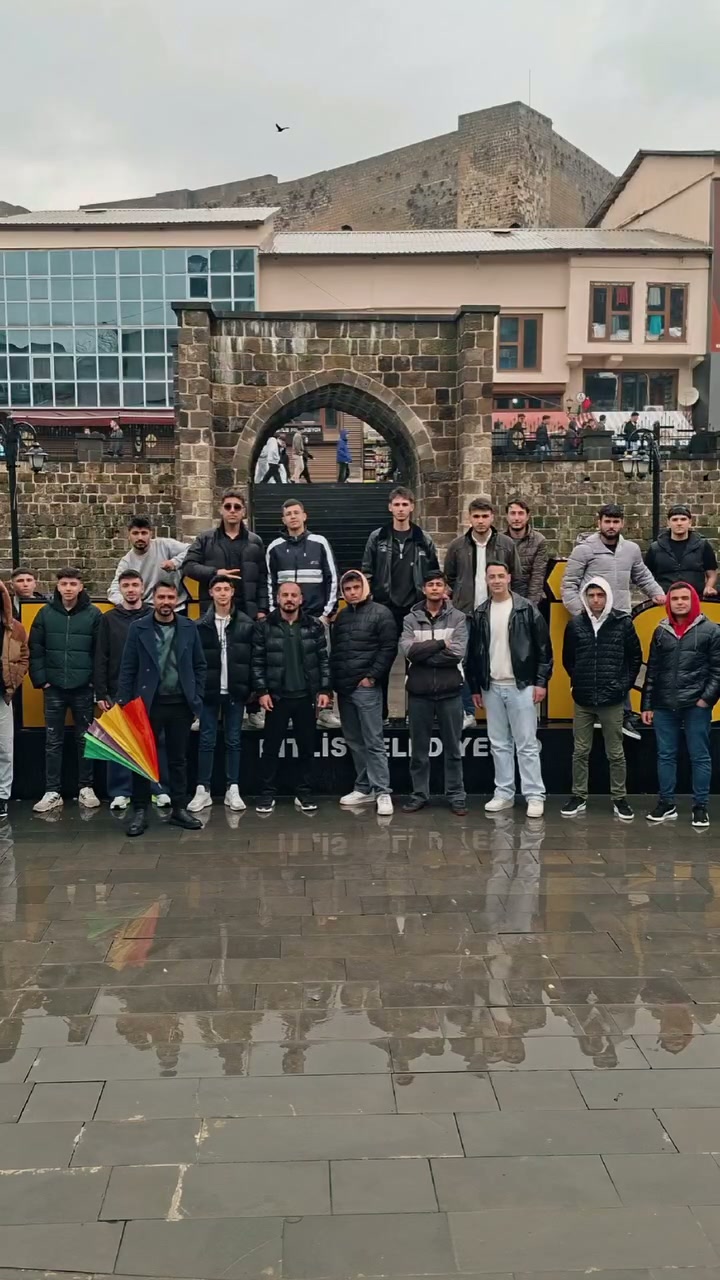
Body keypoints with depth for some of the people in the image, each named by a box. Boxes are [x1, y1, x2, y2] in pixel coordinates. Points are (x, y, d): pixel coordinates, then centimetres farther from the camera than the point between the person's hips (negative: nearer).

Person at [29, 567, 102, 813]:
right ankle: (52, 792, 12)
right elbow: (35, 650, 4)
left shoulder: (93, 614, -3)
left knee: (85, 739, 8)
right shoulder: (46, 613, 2)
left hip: (83, 688, -1)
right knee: (53, 741, 6)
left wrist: (97, 682, -6)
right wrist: (40, 679, -3)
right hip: (54, 688, 2)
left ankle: (86, 788, 19)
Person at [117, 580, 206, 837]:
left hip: (180, 703, 2)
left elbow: (200, 666, 7)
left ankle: (179, 809, 18)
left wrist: (197, 698, 1)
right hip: (149, 703, -2)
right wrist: (123, 703, -6)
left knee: (178, 759, 10)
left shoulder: (189, 627, 3)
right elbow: (128, 669, -2)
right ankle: (140, 811, 12)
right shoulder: (139, 628, -2)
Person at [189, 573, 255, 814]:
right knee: (206, 741, 5)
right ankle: (203, 790, 12)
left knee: (233, 741, 8)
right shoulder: (202, 625, 1)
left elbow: (253, 658, 4)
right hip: (209, 691, 0)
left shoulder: (246, 623, 2)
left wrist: (252, 688, -1)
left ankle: (232, 790, 14)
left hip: (235, 692, 0)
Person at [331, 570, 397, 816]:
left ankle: (382, 792, -4)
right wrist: (334, 680, 9)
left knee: (373, 742, -6)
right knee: (354, 741, 10)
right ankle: (363, 788, 18)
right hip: (343, 688, 6)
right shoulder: (341, 616, 16)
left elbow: (389, 648, -9)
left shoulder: (380, 613, -3)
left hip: (366, 687, -6)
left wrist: (372, 676, -13)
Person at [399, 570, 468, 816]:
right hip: (419, 692, 1)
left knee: (452, 748, 8)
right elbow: (407, 649, -12)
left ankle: (456, 795, 16)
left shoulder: (458, 618, 1)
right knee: (419, 748, 9)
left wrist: (422, 653, -11)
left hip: (449, 691, -1)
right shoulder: (411, 619, 4)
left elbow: (457, 653, -13)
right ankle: (419, 794, 20)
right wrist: (440, 643, -14)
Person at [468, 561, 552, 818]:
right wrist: (475, 687, 11)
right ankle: (504, 794, 17)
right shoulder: (480, 614, 9)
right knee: (499, 744, 9)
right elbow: (473, 653, 13)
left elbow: (543, 648, -4)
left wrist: (541, 681, -8)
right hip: (491, 688, 4)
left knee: (527, 744, -2)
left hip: (521, 686, -4)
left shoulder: (527, 609, -4)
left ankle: (535, 796, 3)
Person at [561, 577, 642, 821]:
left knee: (615, 753, 7)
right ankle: (579, 797, 19)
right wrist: (580, 681, 8)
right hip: (583, 700, 2)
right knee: (580, 752, 8)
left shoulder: (623, 622, -3)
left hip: (612, 700, -2)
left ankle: (620, 799, 17)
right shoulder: (575, 624, 1)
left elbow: (635, 657, 6)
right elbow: (568, 659, 13)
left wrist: (625, 685, 3)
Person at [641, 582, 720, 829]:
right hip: (664, 706, 4)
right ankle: (666, 804, 17)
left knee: (700, 757, 3)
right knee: (665, 756, 8)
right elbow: (652, 671, 12)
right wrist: (647, 704, 9)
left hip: (696, 706, -3)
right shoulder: (661, 632, 11)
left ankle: (700, 807, 10)